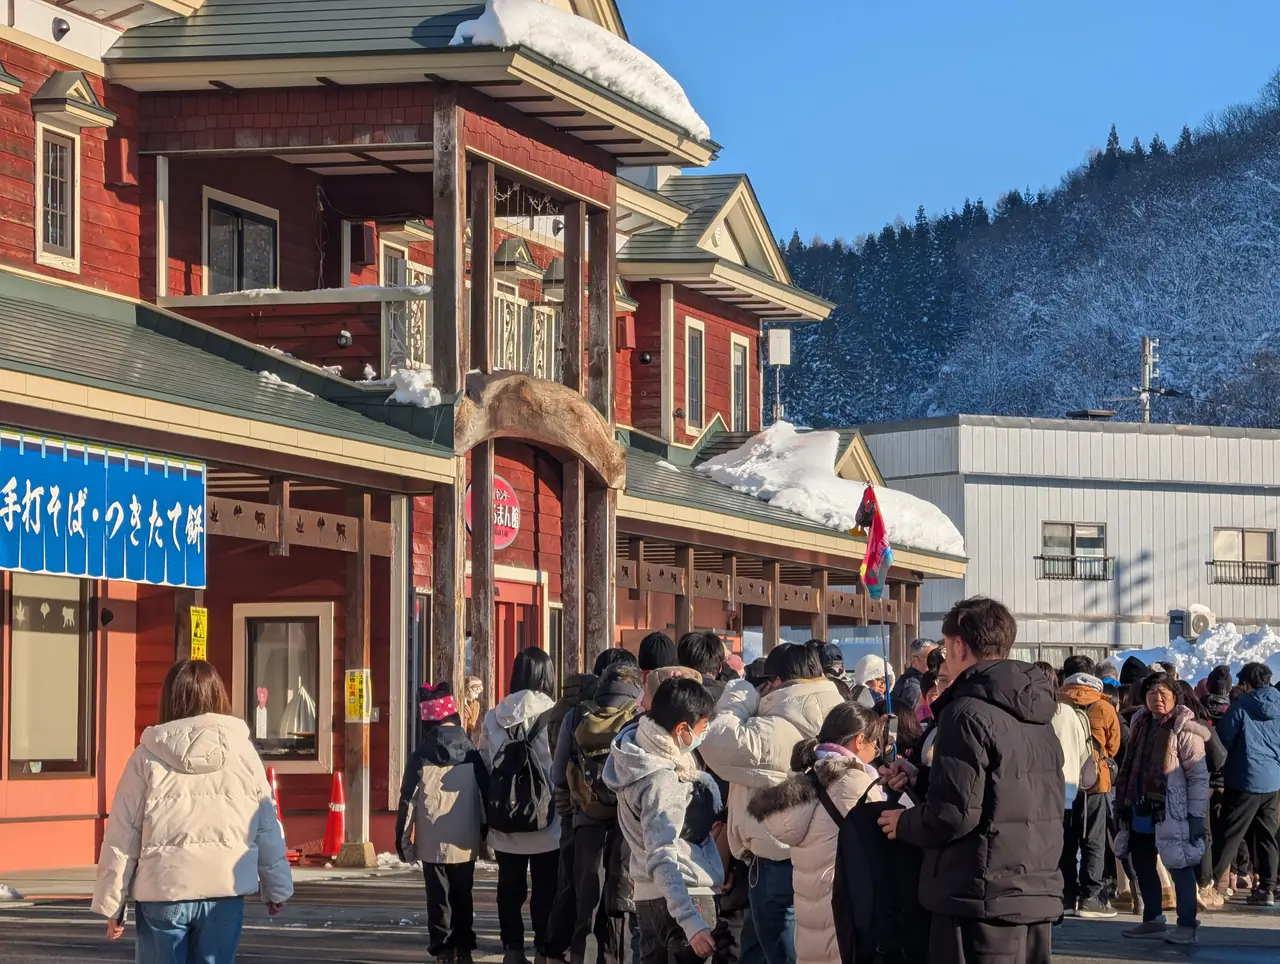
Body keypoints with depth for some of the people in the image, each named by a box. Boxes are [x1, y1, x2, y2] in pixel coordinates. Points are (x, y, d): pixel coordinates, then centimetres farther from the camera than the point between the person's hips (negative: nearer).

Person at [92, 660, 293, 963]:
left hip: (162, 892, -1)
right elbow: (267, 827, 8)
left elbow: (122, 833, -1)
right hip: (224, 891, 1)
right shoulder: (242, 751, 3)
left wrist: (111, 902, 5)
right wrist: (277, 887, 20)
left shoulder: (147, 757, 0)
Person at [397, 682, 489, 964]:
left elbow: (408, 799, -6)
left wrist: (403, 837, 2)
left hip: (433, 843, -2)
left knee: (438, 898, 4)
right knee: (463, 897, 14)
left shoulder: (421, 757, -8)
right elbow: (486, 793, 5)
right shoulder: (472, 754, -1)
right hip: (465, 842, 2)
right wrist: (485, 830, 17)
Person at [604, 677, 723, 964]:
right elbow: (662, 859, -28)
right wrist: (691, 922, -33)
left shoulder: (640, 743, 4)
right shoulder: (662, 780, -23)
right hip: (683, 895, -10)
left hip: (650, 895, 10)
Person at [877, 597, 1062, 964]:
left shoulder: (968, 714, -13)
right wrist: (921, 780, 20)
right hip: (1039, 895, 8)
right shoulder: (1037, 717, 13)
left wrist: (903, 824, 0)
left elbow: (954, 813, -18)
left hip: (983, 901, -8)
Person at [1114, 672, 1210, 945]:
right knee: (1142, 864, 14)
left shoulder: (1184, 730, -10)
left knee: (1179, 866, -3)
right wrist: (1123, 803, 18)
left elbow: (1199, 776, -12)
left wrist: (1196, 814, -16)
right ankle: (1152, 920, 26)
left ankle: (1187, 926, 3)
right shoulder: (1140, 724, 13)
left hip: (1171, 811, -8)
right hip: (1141, 809, 8)